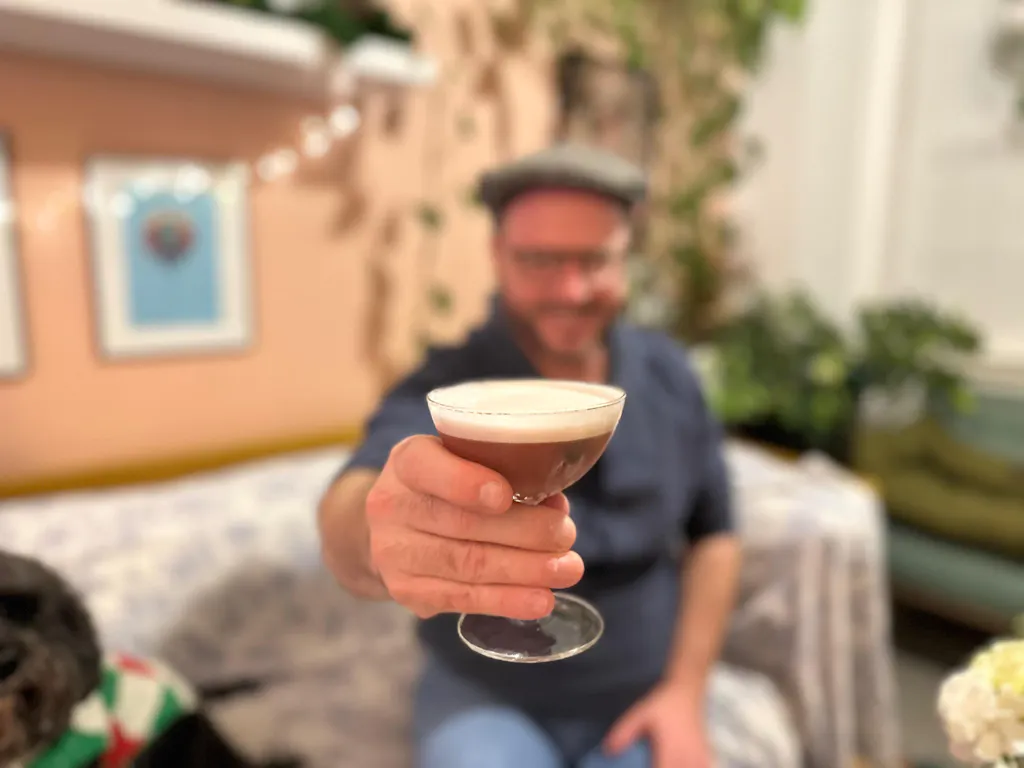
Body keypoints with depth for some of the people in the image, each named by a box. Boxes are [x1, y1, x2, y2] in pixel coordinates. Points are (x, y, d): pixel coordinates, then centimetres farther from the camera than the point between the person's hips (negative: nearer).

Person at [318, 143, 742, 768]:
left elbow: (713, 534, 4)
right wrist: (383, 535, -58)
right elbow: (352, 508, -36)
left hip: (639, 702, 3)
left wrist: (686, 692, -3)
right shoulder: (444, 387, -18)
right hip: (486, 700, -2)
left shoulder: (668, 374, -5)